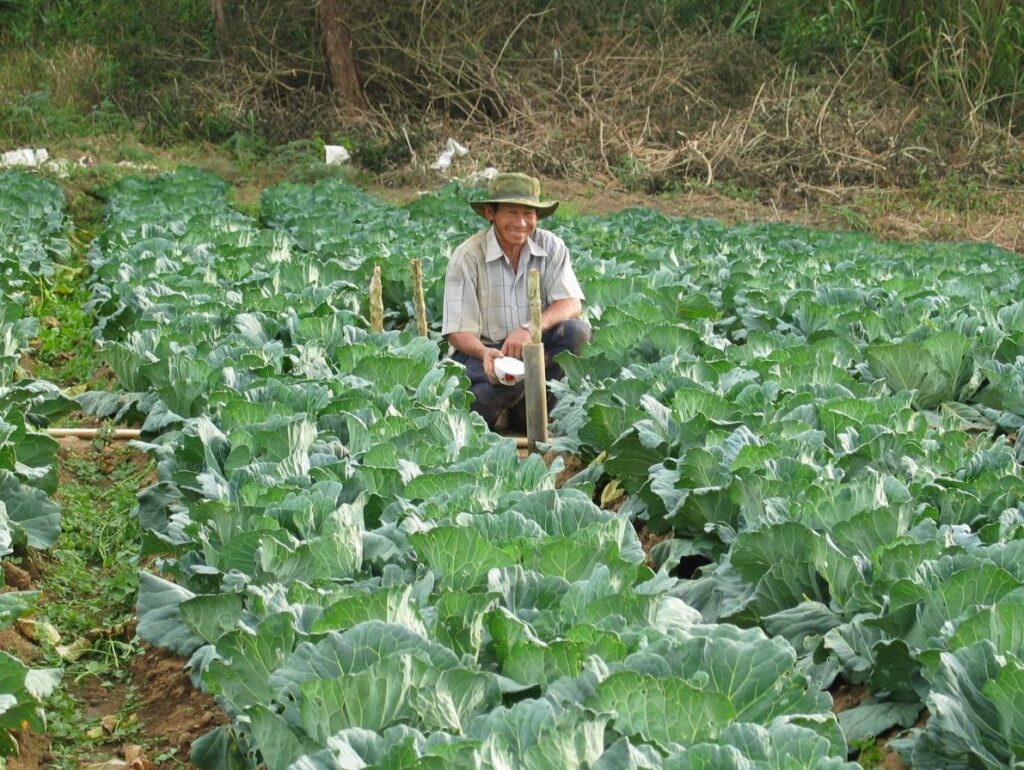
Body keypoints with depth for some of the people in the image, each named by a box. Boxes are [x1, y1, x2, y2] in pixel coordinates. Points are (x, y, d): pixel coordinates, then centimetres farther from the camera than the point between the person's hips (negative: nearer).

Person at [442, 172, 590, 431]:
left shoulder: (551, 246, -3)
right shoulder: (467, 256, -11)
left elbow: (571, 304, -13)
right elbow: (457, 331, -13)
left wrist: (530, 328, -32)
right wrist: (486, 353, -35)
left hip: (533, 349, 4)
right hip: (481, 350, -4)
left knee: (576, 331, -24)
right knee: (506, 380, -36)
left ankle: (526, 412, -10)